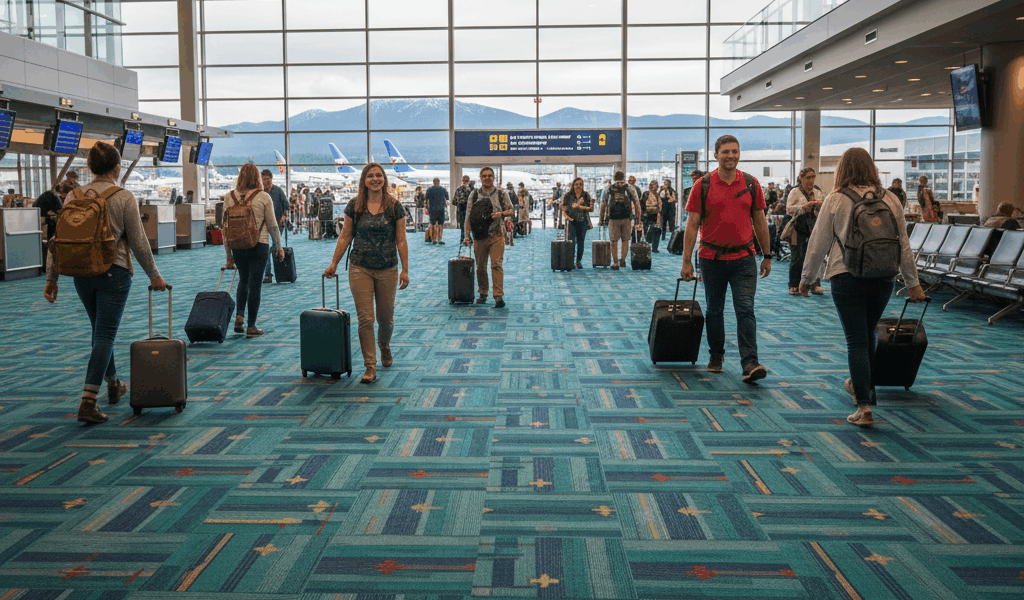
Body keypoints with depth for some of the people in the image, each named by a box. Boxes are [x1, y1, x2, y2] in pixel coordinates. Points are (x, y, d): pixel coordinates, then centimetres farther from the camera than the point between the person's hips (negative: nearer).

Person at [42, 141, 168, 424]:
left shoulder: (75, 196, 4)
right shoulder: (124, 197, -9)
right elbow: (138, 242, -8)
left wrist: (51, 278, 10)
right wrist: (154, 275, 2)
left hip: (81, 274, 5)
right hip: (113, 273, -5)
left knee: (101, 330, 22)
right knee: (105, 334, -4)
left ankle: (114, 385, 38)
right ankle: (88, 402, -12)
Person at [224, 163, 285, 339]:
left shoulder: (229, 197, 1)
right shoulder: (263, 197, -5)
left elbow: (226, 227, 3)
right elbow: (272, 225, -3)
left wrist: (229, 255, 10)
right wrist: (279, 247, 11)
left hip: (238, 246, 3)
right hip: (259, 245, -3)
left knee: (243, 280, 22)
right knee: (255, 284, 4)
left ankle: (239, 317, 7)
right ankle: (251, 327, 9)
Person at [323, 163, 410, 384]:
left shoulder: (394, 206, -1)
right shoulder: (355, 206, 2)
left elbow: (401, 240, -1)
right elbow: (345, 237, 7)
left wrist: (405, 270, -5)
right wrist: (333, 264, 5)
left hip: (387, 270, 0)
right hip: (360, 269, 0)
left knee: (386, 317, 11)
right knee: (365, 318, -5)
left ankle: (384, 346, 43)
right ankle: (370, 367, 0)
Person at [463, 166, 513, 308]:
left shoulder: (500, 194, 5)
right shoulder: (474, 195, 7)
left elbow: (510, 210, 10)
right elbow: (468, 216, 6)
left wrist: (501, 214, -12)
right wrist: (467, 235, -2)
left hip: (497, 235, -2)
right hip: (479, 235, 2)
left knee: (497, 264, -12)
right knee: (480, 267, 8)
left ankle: (499, 296, -15)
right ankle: (482, 294, 23)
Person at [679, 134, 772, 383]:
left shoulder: (751, 184, 3)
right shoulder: (703, 185, -3)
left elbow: (759, 221, 10)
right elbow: (692, 225, -2)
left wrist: (767, 256, 10)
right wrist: (686, 261, -5)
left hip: (743, 258, 0)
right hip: (712, 258, 0)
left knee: (745, 310, -8)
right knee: (714, 311, 12)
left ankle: (750, 364, -11)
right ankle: (716, 357, 28)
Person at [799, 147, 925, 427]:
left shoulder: (835, 200, -3)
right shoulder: (890, 199, 6)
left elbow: (819, 243, -1)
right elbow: (903, 245, 9)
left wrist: (807, 277, 11)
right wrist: (913, 283, 15)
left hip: (847, 276, -3)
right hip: (883, 277, 4)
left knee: (856, 341, -1)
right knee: (868, 334, 23)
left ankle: (864, 407, -8)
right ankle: (863, 387, 40)